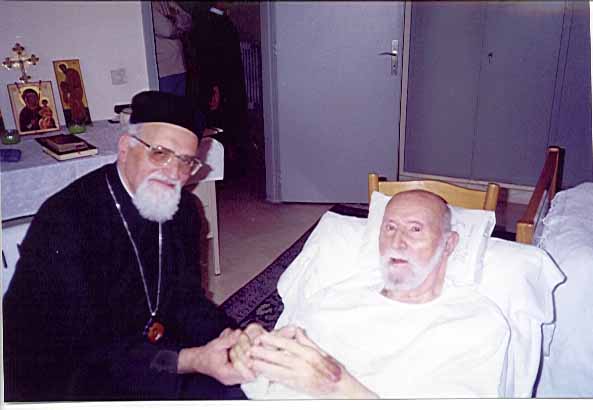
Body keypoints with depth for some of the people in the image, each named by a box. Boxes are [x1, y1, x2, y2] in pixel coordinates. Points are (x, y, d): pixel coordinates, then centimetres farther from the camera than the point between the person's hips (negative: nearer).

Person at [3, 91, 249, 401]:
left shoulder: (183, 210, -2)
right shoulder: (64, 221, -23)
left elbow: (186, 299, 0)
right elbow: (82, 345, -25)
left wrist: (232, 338, -21)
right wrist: (188, 361, -36)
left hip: (153, 348, 6)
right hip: (65, 376, -6)